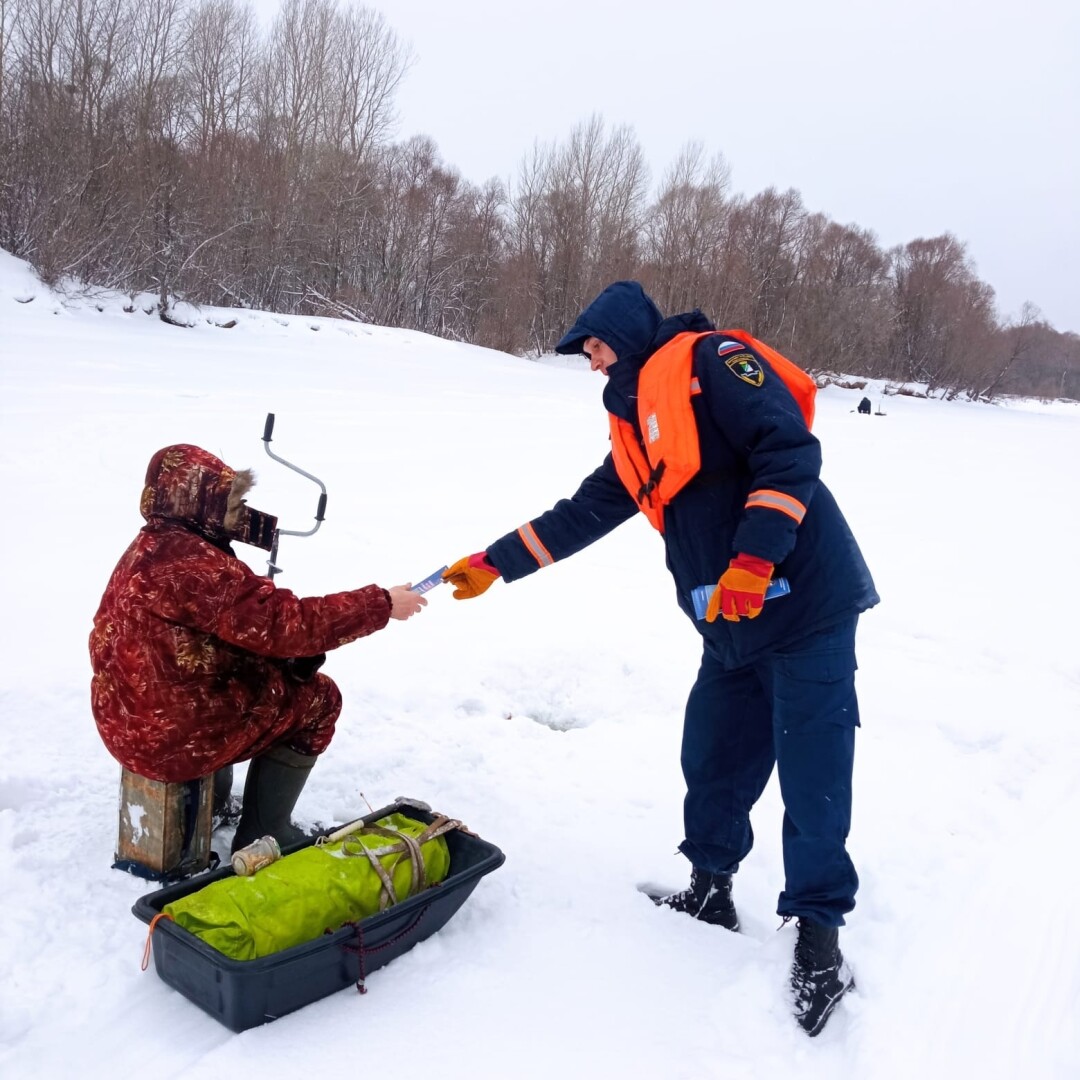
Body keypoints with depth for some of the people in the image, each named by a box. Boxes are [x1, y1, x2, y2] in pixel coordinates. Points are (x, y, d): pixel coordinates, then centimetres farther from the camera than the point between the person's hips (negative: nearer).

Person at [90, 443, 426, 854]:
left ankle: (215, 798, 34)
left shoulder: (154, 546, 8)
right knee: (317, 698, 3)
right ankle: (262, 836, 10)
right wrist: (381, 604, -19)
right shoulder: (189, 561, -25)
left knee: (282, 674, 26)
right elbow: (284, 623, -27)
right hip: (170, 734, -10)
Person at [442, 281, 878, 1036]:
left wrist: (753, 558, -24)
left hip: (805, 606, -8)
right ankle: (710, 891, 31)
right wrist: (494, 563, 20)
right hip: (734, 628, 8)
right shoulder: (637, 426, 17)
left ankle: (819, 939, 12)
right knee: (712, 760, 13)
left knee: (812, 776, -1)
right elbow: (582, 514, 21)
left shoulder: (709, 359, -8)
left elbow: (790, 450, -18)